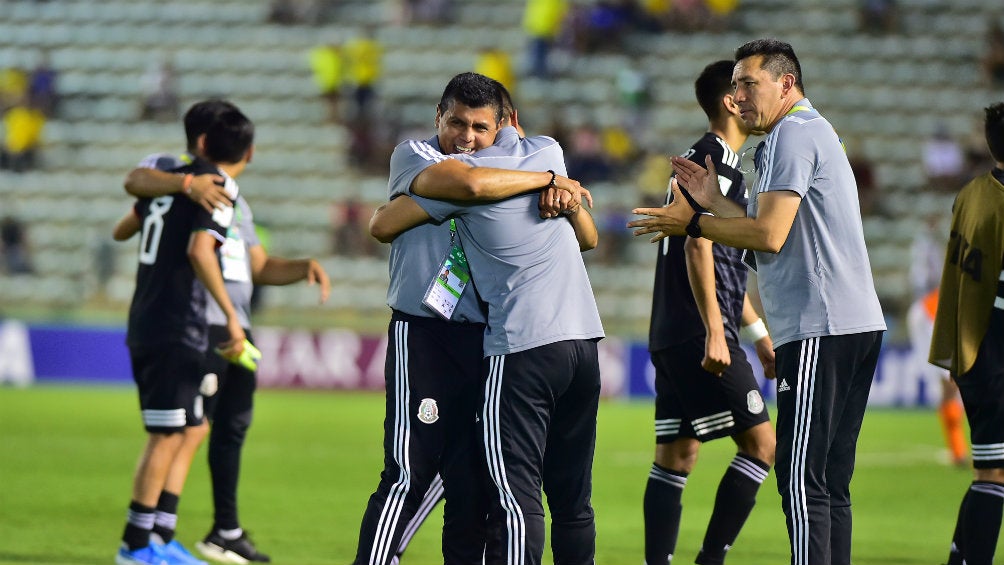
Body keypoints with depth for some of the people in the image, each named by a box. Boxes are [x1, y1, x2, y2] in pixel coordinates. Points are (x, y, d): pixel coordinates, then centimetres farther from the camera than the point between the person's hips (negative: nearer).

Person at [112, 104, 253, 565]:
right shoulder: (216, 191, -11)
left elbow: (123, 228, 26)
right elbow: (199, 250, -26)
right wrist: (232, 317, -26)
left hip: (145, 327, 8)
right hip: (176, 330, -8)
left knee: (193, 429, 15)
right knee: (168, 437, -4)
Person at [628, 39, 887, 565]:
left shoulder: (792, 135, -8)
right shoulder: (815, 132, 24)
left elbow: (769, 236, -16)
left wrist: (691, 223, -4)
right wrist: (717, 203, 24)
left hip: (819, 329, -10)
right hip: (857, 323, 10)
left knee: (802, 479, -12)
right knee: (830, 482, 9)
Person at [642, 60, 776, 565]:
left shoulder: (698, 160, 22)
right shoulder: (716, 160, -9)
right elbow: (699, 245, -18)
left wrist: (758, 333, 30)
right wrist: (715, 332, -22)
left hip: (671, 335, 10)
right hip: (699, 333, -10)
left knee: (676, 454, 6)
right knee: (760, 441, -9)